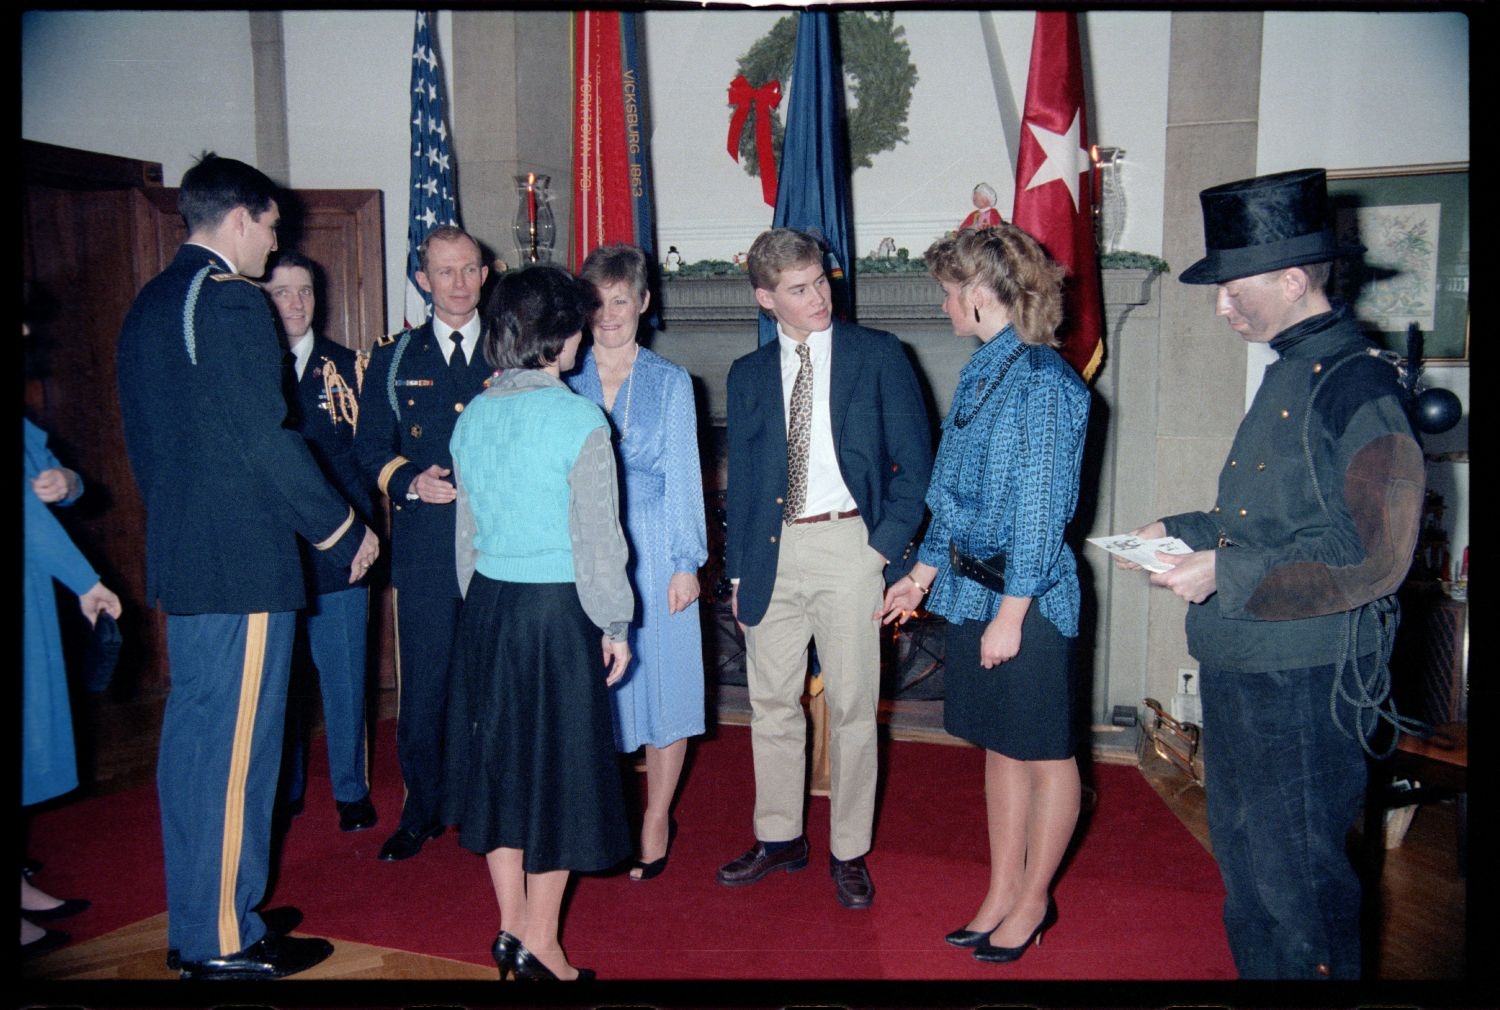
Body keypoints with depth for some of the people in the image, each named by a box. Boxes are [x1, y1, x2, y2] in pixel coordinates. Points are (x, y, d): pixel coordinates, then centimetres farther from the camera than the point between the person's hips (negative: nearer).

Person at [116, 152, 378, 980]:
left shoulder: (148, 304, 16)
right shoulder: (230, 298, -13)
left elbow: (143, 437, 19)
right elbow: (266, 438, -19)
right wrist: (343, 530, -9)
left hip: (179, 554, 10)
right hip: (242, 556, -10)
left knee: (194, 735, 16)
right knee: (236, 745, -1)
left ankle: (193, 926, 28)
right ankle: (225, 941, 10)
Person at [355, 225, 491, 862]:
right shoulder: (393, 358, 11)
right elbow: (370, 447, 8)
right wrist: (409, 480, -10)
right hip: (425, 542, 1)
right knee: (423, 682, 4)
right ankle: (421, 809, 19)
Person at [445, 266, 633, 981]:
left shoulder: (473, 417, 5)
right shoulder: (579, 420, -13)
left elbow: (467, 528, 10)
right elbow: (597, 536, -12)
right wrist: (615, 625, -3)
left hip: (487, 605, 6)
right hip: (558, 610, -6)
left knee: (499, 757, 15)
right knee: (558, 764, 6)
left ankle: (510, 929, 27)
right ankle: (539, 946, 16)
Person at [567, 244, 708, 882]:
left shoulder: (670, 382, 3)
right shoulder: (563, 382, 6)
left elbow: (682, 477, 1)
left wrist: (686, 563, -5)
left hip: (653, 553, -1)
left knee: (661, 681, 5)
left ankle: (655, 823, 21)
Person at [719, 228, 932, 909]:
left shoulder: (877, 355, 2)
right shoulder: (748, 375, 11)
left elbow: (915, 458, 0)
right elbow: (739, 479, 13)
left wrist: (889, 540, -9)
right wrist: (737, 570, 9)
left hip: (848, 544, -3)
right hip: (772, 552, 4)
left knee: (851, 706, 3)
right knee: (771, 702, 11)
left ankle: (849, 853, 18)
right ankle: (779, 838, 28)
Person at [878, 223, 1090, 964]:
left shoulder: (1043, 382, -16)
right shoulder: (982, 370, 9)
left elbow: (1041, 508, -17)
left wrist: (1011, 614, -17)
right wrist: (923, 574, 16)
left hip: (1027, 595, -8)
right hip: (972, 587, 8)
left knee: (1044, 754, 9)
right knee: (999, 748, 17)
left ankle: (1033, 902, 25)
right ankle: (1003, 893, 30)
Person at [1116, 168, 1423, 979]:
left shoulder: (1356, 386, -18)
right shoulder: (1289, 371, 10)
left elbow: (1371, 562, -22)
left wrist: (1227, 572, -23)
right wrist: (1184, 533, 8)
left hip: (1303, 684, -9)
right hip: (1241, 670, 9)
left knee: (1297, 879, 6)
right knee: (1243, 858, 22)